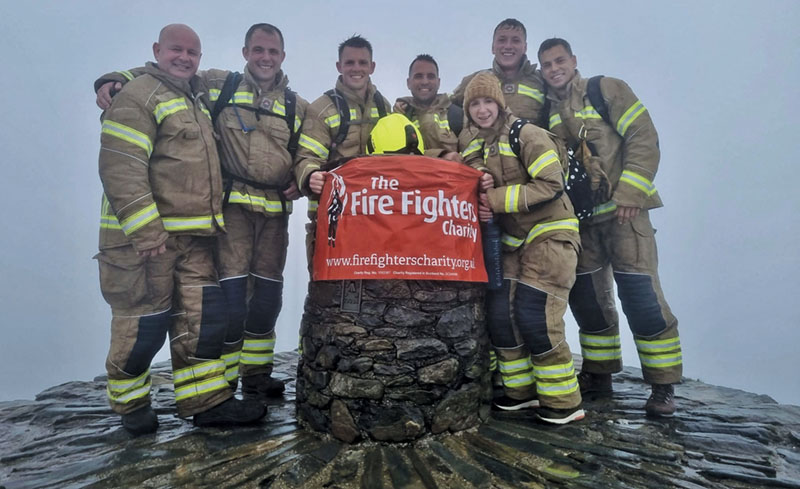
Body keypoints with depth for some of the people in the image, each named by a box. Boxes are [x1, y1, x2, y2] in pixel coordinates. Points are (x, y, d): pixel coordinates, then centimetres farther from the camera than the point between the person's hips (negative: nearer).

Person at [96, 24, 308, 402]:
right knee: (230, 294, -11)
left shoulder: (298, 108, 15)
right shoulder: (217, 85, 8)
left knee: (268, 295, 9)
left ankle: (256, 374, 26)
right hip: (232, 204, -3)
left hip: (275, 210, 4)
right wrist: (114, 80, -2)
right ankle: (221, 384, 7)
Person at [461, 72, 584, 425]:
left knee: (534, 316, -12)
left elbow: (551, 185, -18)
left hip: (550, 234, -7)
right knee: (498, 311, 0)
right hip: (512, 240, 7)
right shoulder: (475, 148, 12)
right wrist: (479, 194, -8)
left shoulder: (526, 134, -10)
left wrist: (496, 198, -19)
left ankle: (563, 401, 6)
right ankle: (522, 389, 18)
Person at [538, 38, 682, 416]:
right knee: (585, 296, 9)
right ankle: (600, 372, 26)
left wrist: (629, 194, -15)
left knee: (640, 294, -9)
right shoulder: (545, 111, 11)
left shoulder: (607, 90, 0)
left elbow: (643, 139, -7)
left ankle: (663, 386, 6)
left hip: (622, 211, -5)